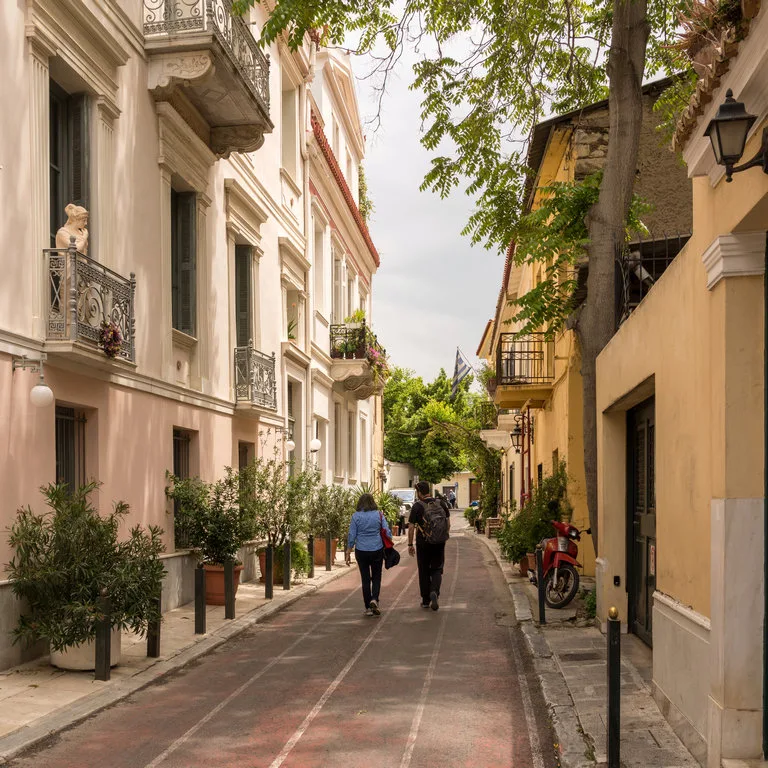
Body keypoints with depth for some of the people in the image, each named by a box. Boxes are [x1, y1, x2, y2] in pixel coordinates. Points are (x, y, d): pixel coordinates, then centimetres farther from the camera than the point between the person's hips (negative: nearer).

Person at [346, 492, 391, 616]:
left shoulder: (356, 516, -4)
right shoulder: (379, 515, -2)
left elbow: (352, 536, -3)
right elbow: (388, 533, -3)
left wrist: (348, 553, 4)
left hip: (361, 551, 0)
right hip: (377, 550, 0)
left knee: (365, 578, 8)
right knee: (376, 577, 13)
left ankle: (368, 608, 10)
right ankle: (374, 600, -10)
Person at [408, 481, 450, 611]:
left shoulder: (417, 507, -10)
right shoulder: (442, 504, 1)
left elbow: (411, 527, -9)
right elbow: (448, 524, 6)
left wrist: (410, 544, -1)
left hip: (423, 543, -2)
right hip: (439, 543, 2)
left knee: (424, 572, 11)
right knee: (437, 569, 11)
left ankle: (426, 600, 16)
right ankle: (434, 592, -15)